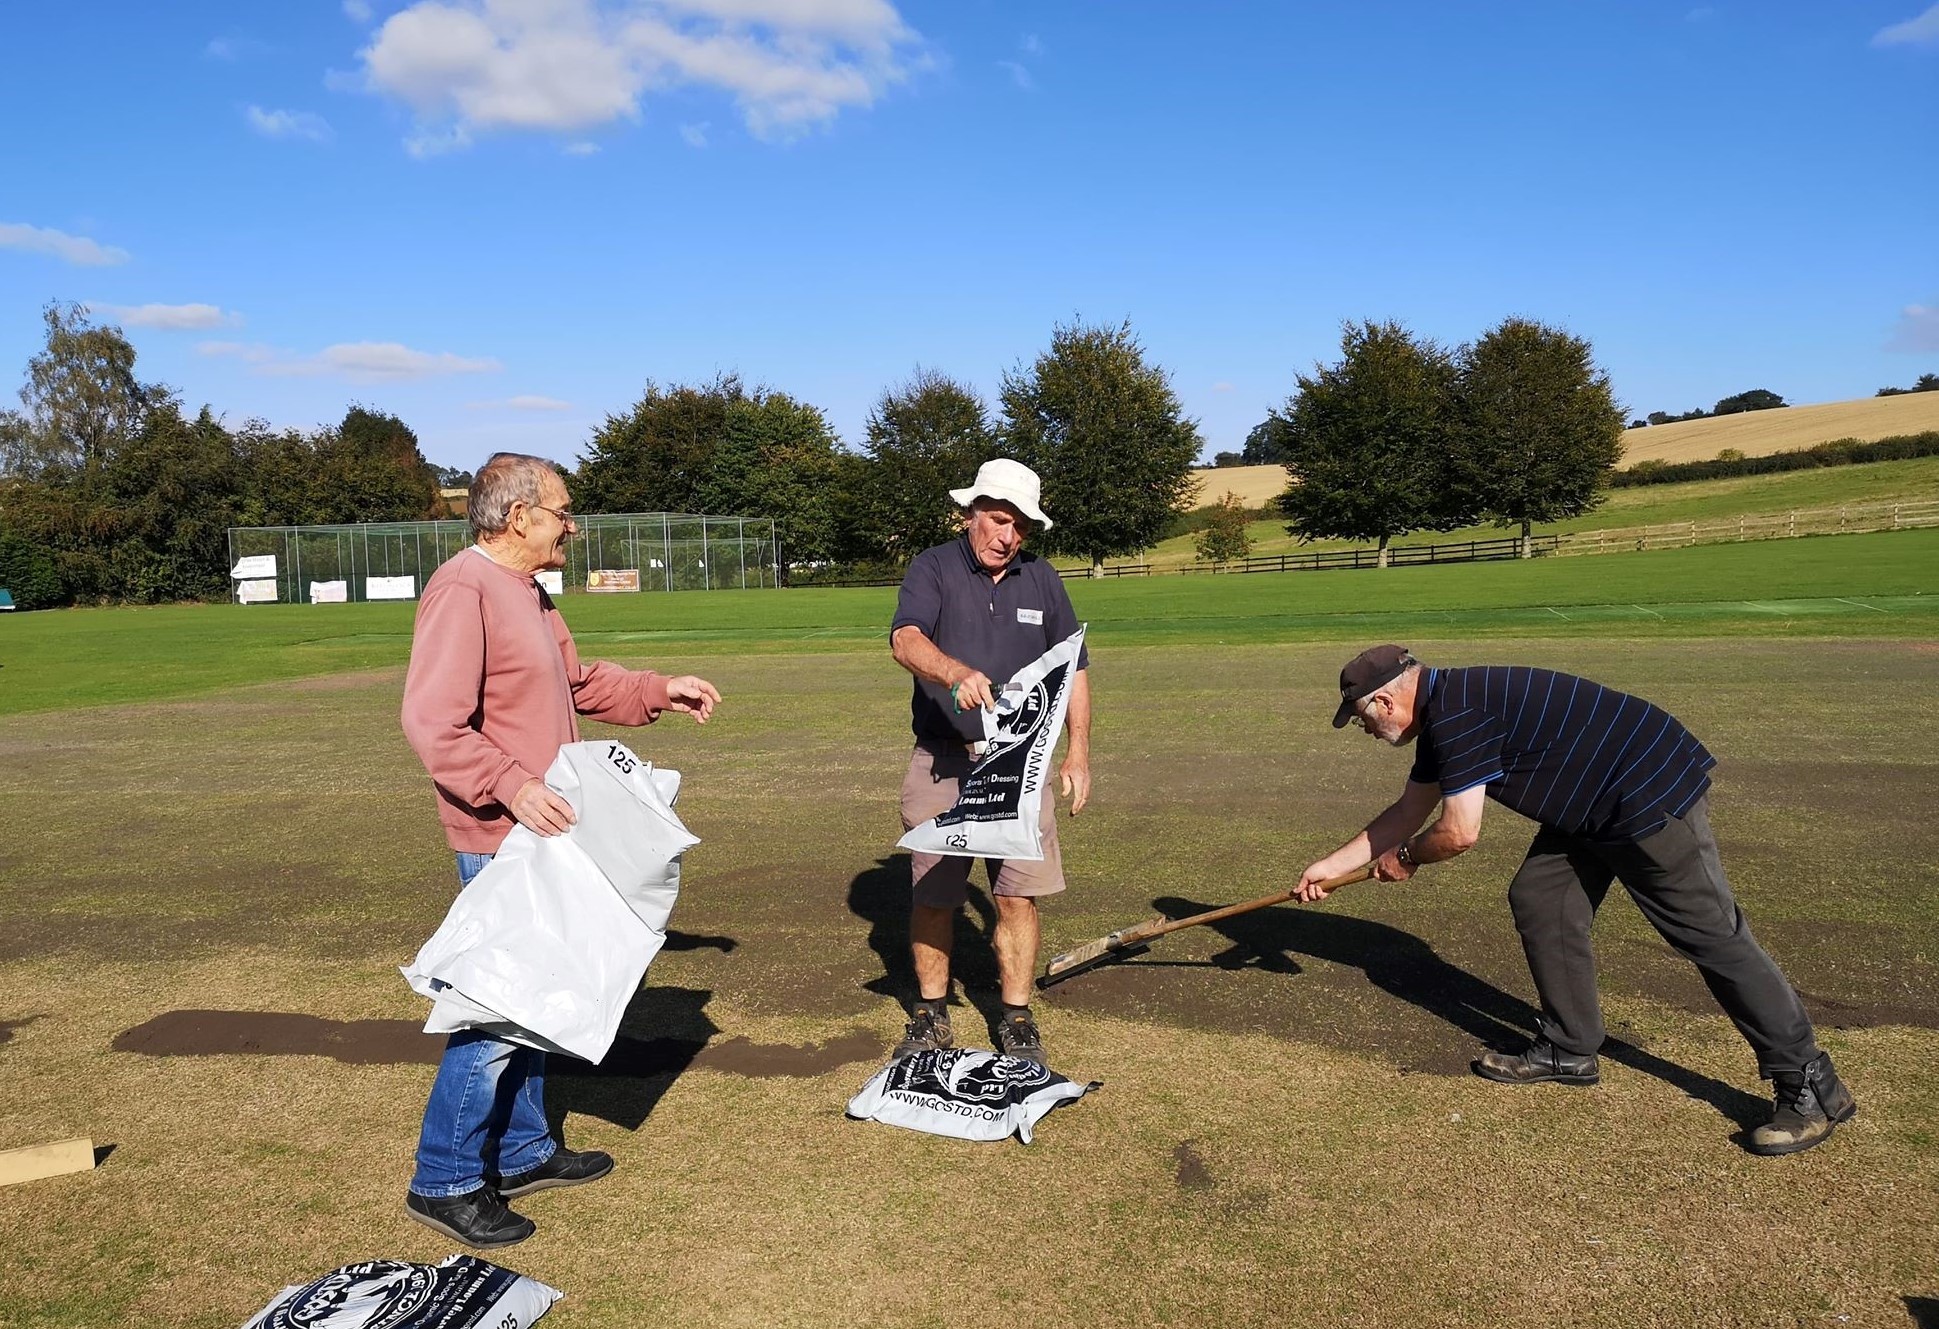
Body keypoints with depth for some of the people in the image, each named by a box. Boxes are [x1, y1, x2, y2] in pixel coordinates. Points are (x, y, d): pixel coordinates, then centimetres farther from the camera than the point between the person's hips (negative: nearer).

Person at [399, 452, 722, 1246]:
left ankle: (523, 1152, 30)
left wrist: (661, 691, 18)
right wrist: (512, 787, -31)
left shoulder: (528, 594, 14)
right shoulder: (462, 592, -18)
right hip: (500, 840, -10)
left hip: (541, 833, 10)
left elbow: (579, 683, 25)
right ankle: (445, 1182, 9)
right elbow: (431, 723, -25)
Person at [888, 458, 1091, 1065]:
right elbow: (906, 641, -20)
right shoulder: (933, 568, -1)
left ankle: (1016, 1021, 14)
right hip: (940, 764, -2)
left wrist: (1078, 753, 6)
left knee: (1019, 896, -1)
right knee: (931, 897, 5)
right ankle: (930, 1018, 21)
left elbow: (1073, 669, 14)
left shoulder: (1042, 579, 10)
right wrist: (957, 673, -40)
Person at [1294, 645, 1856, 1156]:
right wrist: (1330, 865, 24)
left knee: (1714, 936, -7)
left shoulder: (1456, 711, -21)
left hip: (1653, 793, -10)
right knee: (1539, 899, 9)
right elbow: (1407, 813, 21)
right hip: (1595, 803, 10)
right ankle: (1568, 1050, 19)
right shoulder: (1443, 714, 12)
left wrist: (1406, 856, 1)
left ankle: (1812, 1086, 2)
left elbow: (1458, 833, -20)